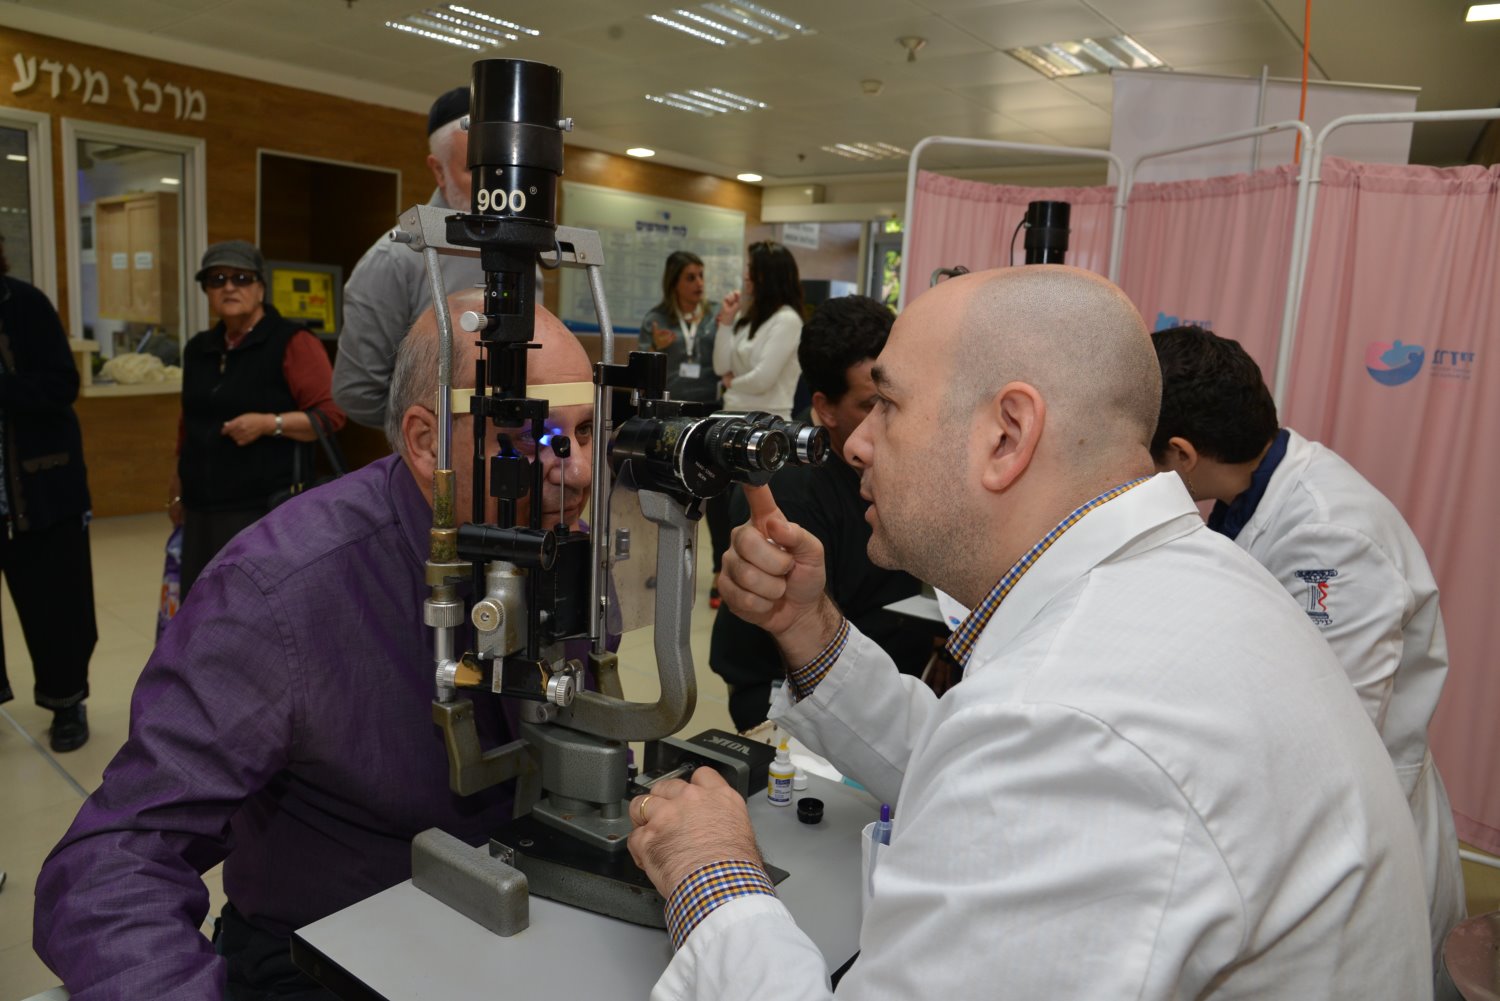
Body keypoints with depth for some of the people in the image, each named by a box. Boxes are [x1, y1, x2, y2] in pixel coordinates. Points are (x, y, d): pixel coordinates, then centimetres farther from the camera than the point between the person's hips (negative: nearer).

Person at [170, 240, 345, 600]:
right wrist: (178, 491, 25)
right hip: (205, 509, 7)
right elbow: (191, 425, 23)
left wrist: (269, 424, -22)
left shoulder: (292, 342, -6)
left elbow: (331, 413, -11)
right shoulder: (198, 349, 16)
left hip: (270, 508, -7)